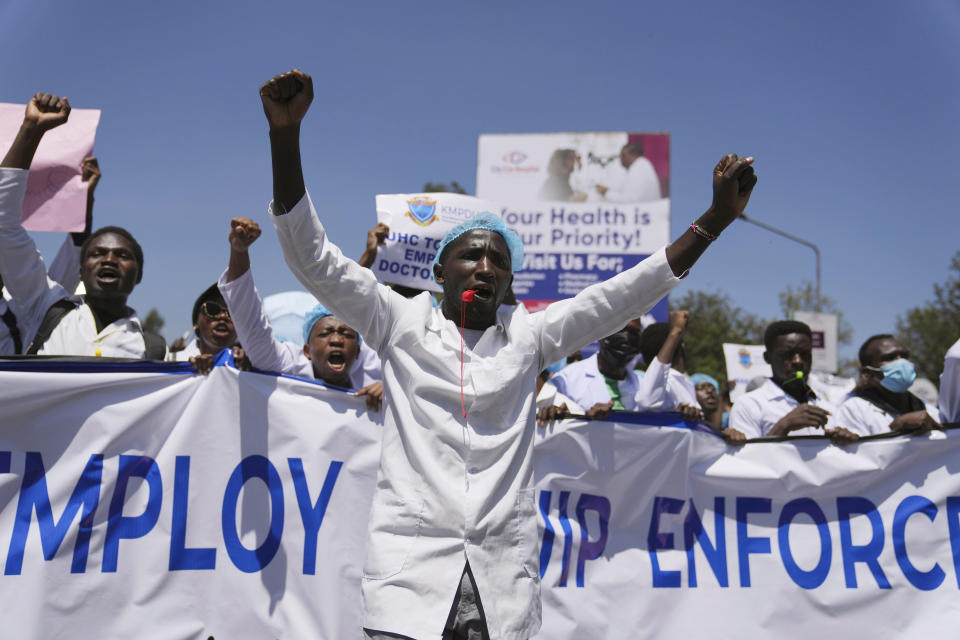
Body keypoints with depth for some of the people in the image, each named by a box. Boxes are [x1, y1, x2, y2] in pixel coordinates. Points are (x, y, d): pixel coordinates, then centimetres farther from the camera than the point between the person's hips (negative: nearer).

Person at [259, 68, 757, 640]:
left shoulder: (529, 335, 14)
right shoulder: (403, 323, 9)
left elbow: (624, 295, 10)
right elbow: (312, 257, 2)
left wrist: (716, 218, 4)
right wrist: (285, 134, -8)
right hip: (410, 566, -2)